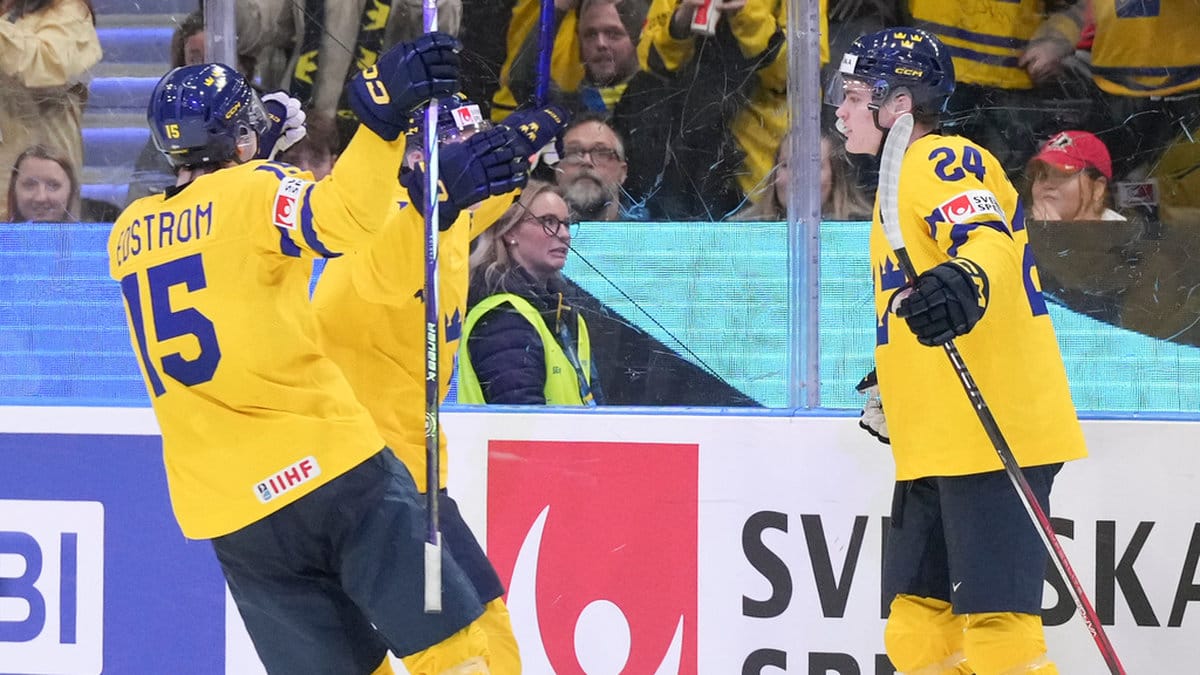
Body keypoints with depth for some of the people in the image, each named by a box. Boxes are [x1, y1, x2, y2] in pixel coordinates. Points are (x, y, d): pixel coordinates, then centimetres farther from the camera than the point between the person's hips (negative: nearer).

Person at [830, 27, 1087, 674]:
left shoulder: (942, 161, -7)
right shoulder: (908, 174, 24)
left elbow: (988, 238, -28)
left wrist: (964, 282, -48)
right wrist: (898, 388, 42)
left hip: (995, 435, -11)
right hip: (939, 449, 11)